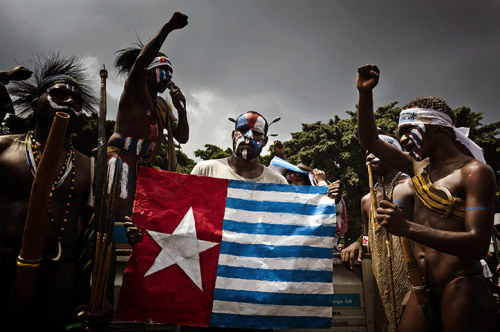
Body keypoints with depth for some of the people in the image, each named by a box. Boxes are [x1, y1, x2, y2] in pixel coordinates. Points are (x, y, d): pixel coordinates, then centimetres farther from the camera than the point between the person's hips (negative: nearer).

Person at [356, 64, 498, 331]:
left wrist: (408, 228, -29)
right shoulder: (419, 167, 12)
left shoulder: (475, 171, -9)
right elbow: (369, 141, 17)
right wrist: (365, 93, 7)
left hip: (461, 291, -6)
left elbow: (478, 244, -19)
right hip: (423, 292, 6)